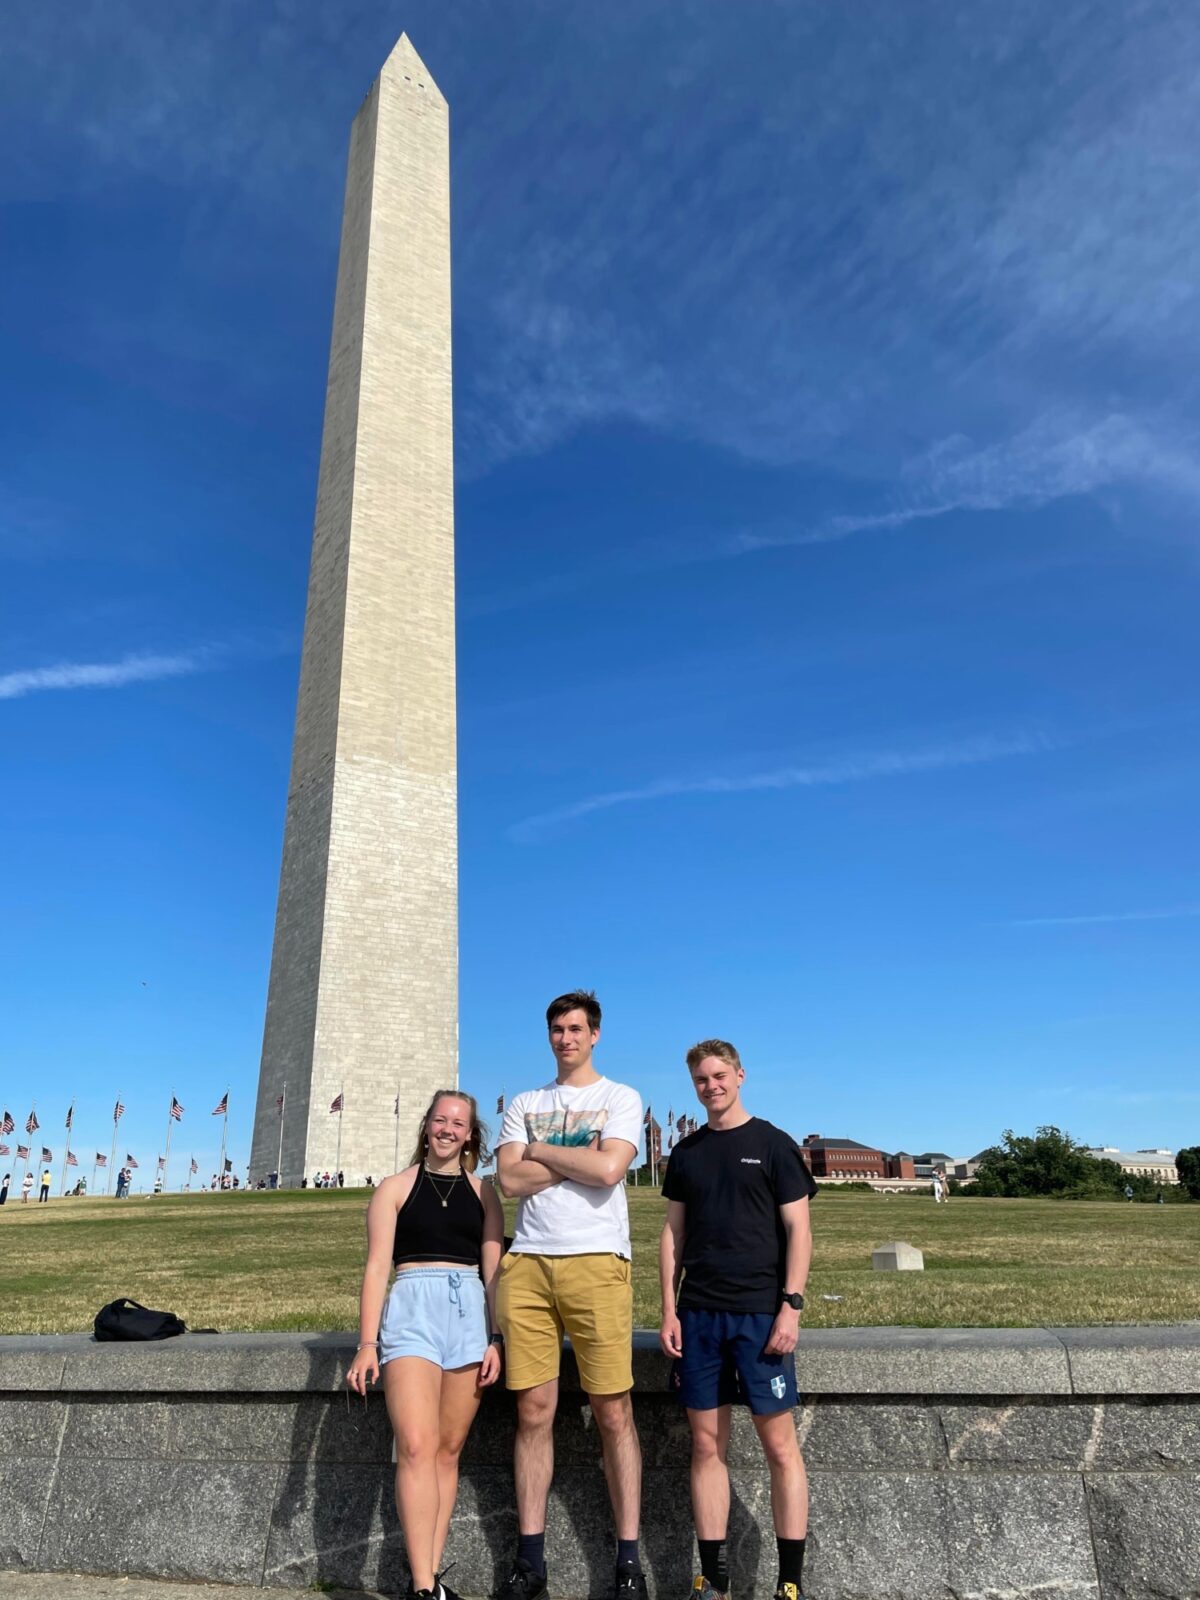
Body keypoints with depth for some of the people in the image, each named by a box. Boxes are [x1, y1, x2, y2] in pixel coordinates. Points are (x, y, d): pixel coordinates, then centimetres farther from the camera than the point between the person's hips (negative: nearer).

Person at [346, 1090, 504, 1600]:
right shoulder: (395, 1188, 7)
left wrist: (495, 1339, 2)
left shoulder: (483, 1192, 13)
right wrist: (367, 1343, -4)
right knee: (417, 1448, -12)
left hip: (470, 1313, 2)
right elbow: (377, 1267, 2)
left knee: (448, 1450, 4)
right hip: (412, 1309, -2)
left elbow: (492, 1270, 10)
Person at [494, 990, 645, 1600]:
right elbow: (509, 1179, 1)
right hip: (527, 1263, 3)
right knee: (534, 1411, 6)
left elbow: (609, 1169, -12)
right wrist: (579, 1157, -5)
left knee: (613, 1412, 0)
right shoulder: (524, 1104, 16)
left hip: (596, 1261, -3)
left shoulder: (621, 1098, 6)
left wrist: (539, 1150, -1)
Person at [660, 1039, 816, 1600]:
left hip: (760, 1313, -3)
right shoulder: (686, 1153, 9)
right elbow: (673, 1233, 11)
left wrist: (790, 1307, -11)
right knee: (707, 1445, 8)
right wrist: (669, 1310, 4)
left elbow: (798, 1229, -4)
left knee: (779, 1444, 1)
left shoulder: (774, 1144, -1)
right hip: (699, 1315, 4)